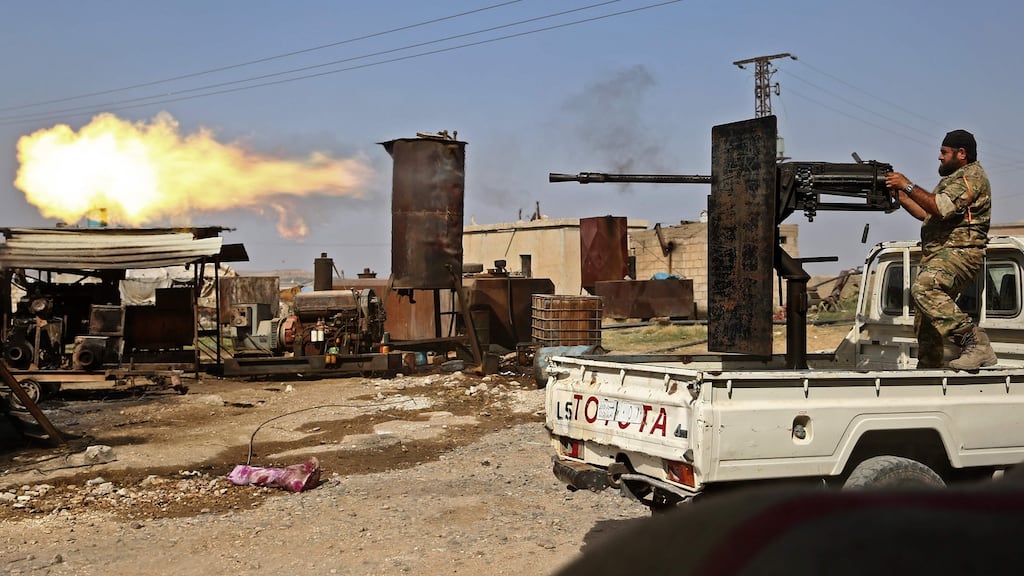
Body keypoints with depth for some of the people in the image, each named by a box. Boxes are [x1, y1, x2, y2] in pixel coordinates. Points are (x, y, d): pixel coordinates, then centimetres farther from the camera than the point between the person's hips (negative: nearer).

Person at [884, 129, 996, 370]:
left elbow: (941, 208, -20)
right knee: (925, 323, 9)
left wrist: (908, 186, -14)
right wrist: (898, 194, 18)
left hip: (960, 253, -10)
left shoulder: (972, 175, -6)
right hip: (938, 255, 10)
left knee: (923, 287, -35)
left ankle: (975, 342, -35)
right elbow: (926, 214, 27)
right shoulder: (953, 178, 27)